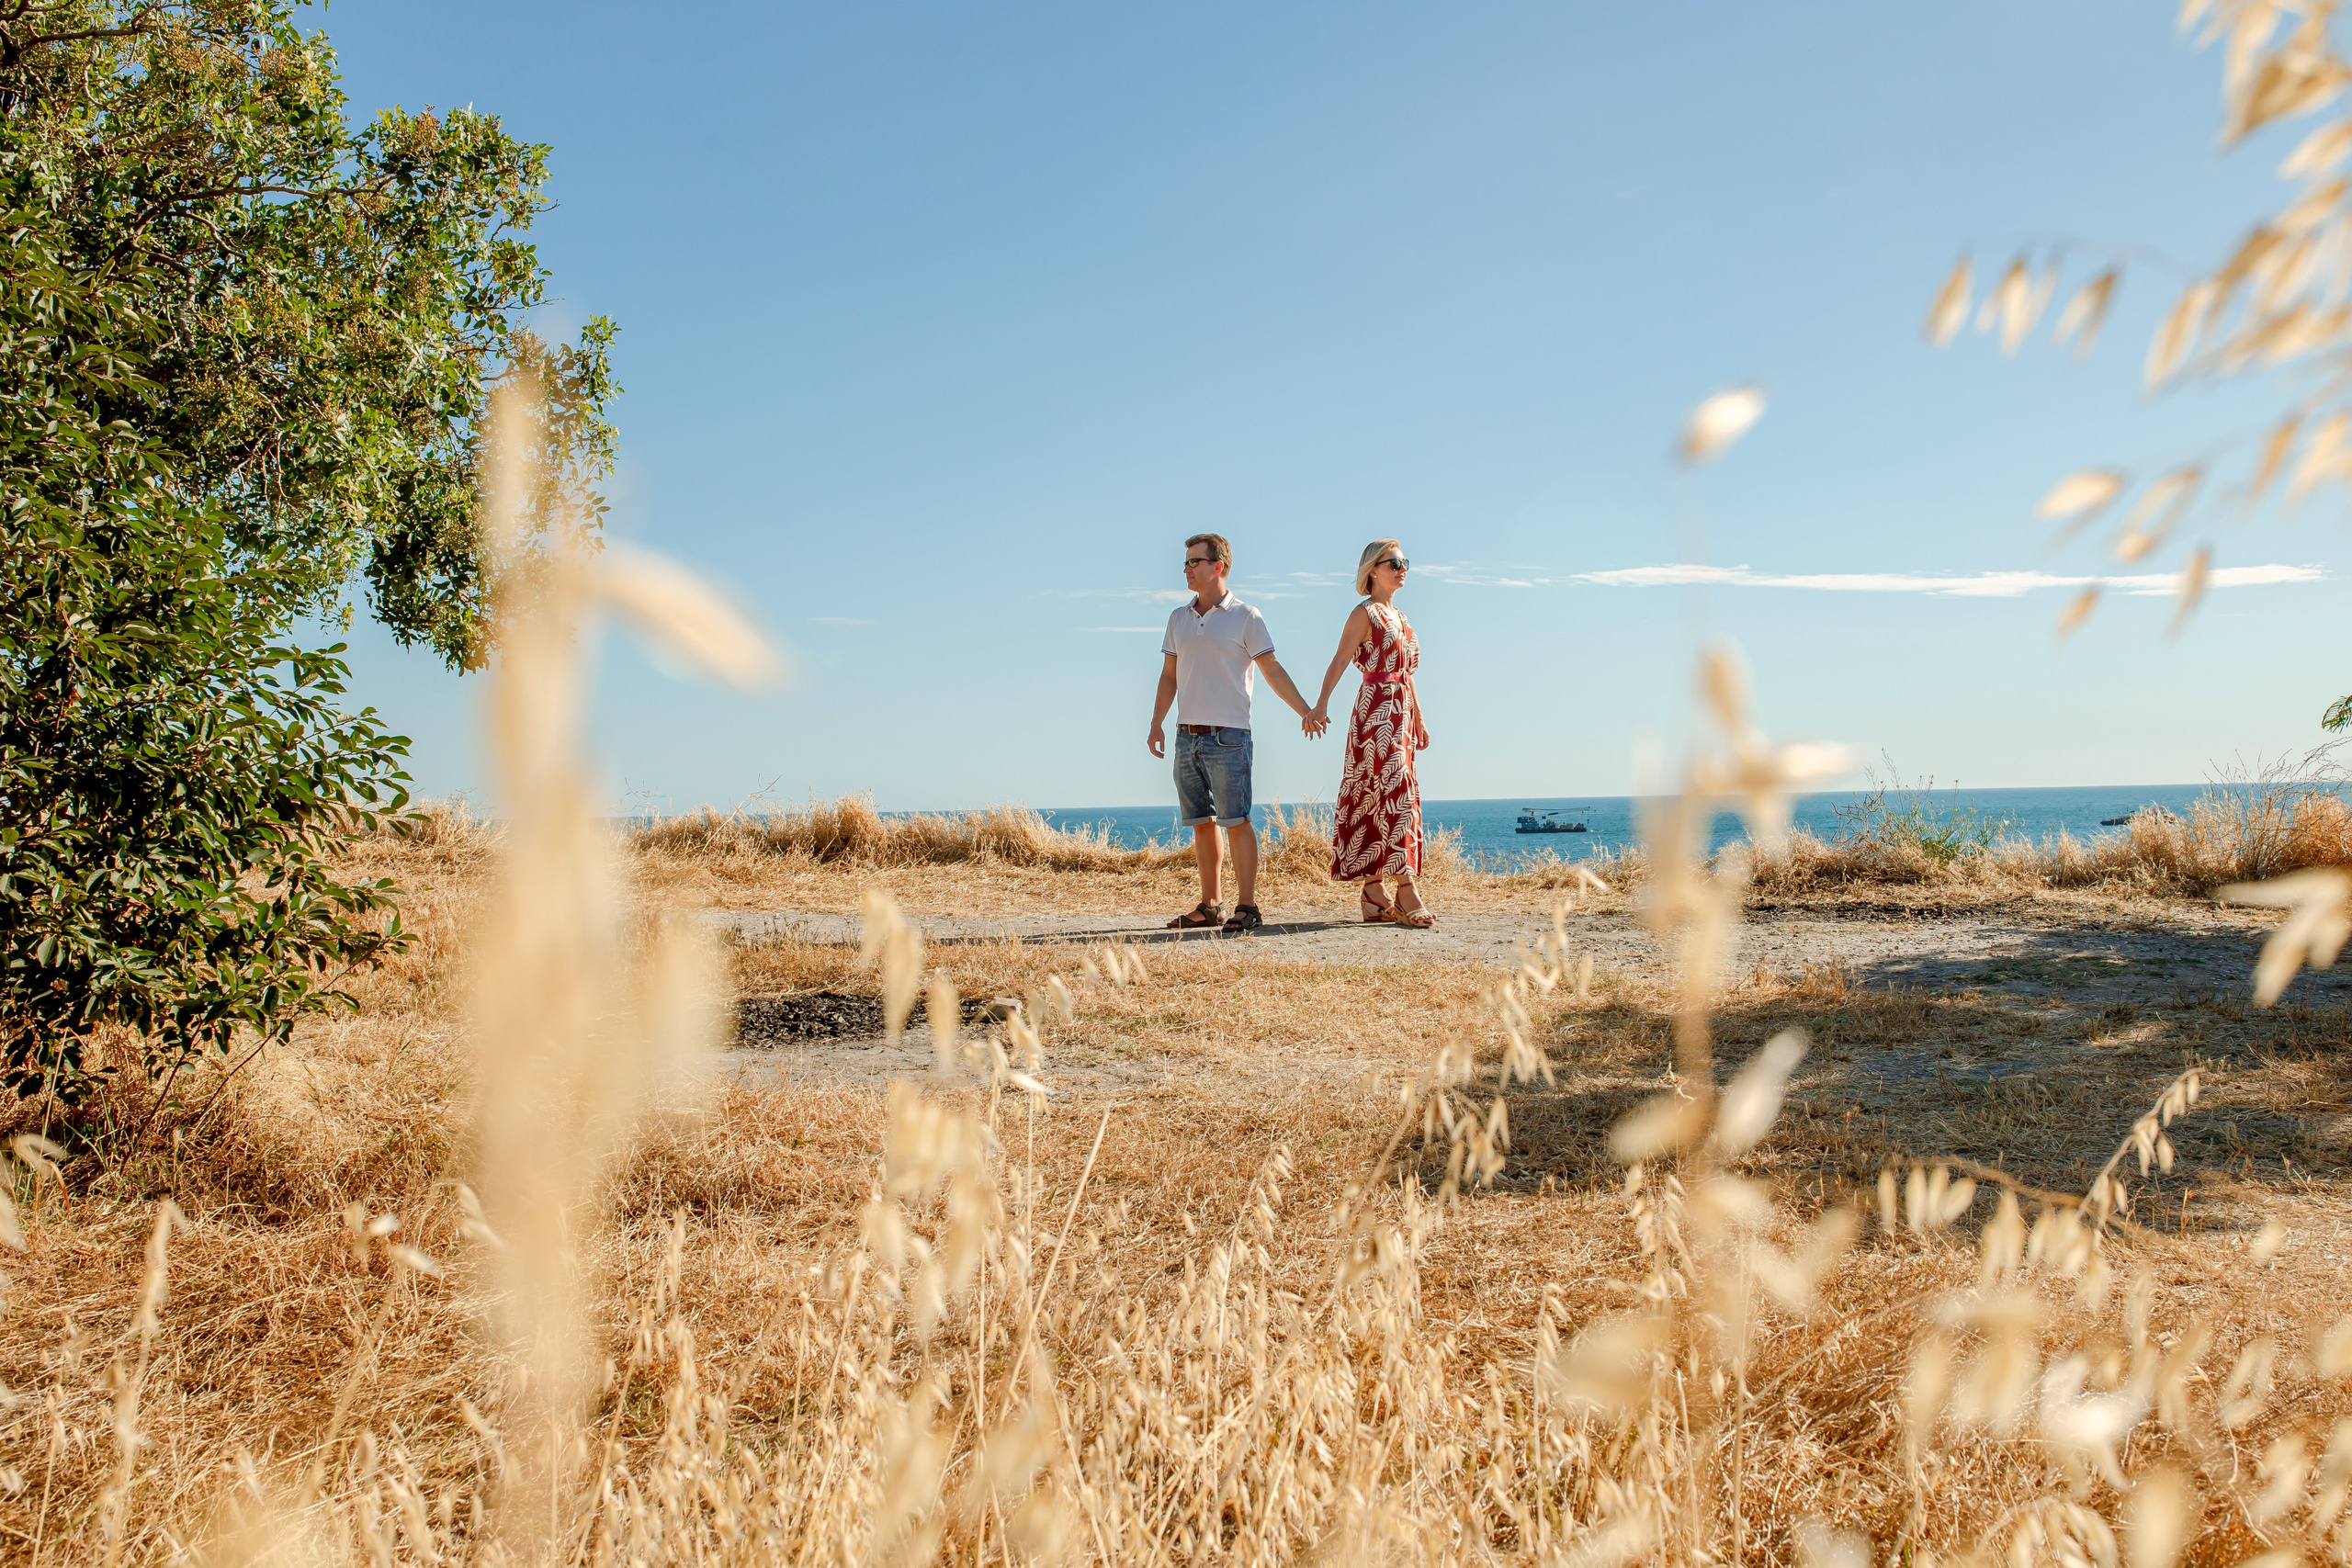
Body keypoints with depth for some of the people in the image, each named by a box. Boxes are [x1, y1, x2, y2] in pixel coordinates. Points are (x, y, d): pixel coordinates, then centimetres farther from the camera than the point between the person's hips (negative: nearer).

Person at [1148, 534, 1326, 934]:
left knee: (1236, 821, -8)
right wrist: (1156, 724, 12)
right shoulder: (1178, 619, 14)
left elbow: (1272, 669, -2)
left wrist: (1305, 711, -8)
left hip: (1227, 735, -6)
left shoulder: (1244, 617, -1)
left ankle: (1247, 907, -6)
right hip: (1187, 736, 6)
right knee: (1201, 823, 9)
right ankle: (1209, 905, 16)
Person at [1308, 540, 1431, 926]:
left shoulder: (1399, 616, 19)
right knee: (1394, 792, -13)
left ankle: (1374, 893, 10)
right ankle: (1406, 893, -17)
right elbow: (1339, 661, -16)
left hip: (1401, 713, 9)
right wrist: (1322, 703, -29)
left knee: (1381, 796, 8)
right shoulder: (1365, 614, -5)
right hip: (1376, 709, -8)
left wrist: (1418, 717, 24)